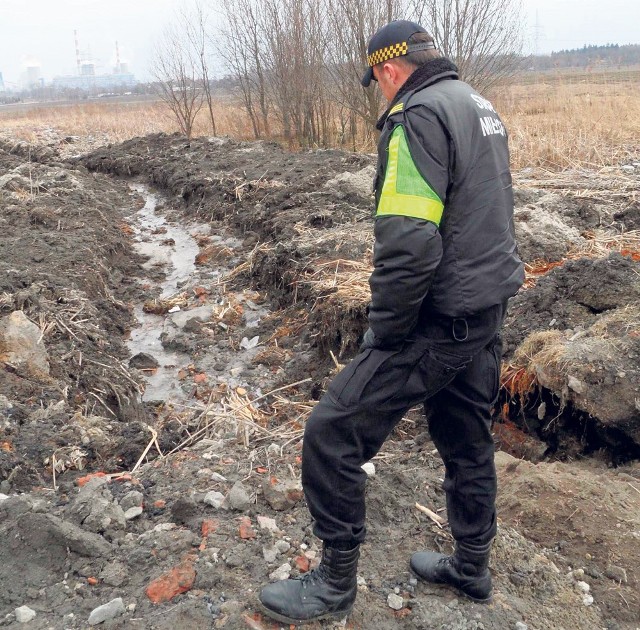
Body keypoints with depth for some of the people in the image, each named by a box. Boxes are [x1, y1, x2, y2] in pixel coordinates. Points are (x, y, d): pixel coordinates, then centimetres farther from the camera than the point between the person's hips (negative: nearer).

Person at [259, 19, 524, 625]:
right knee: (467, 441, 21)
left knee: (331, 434, -2)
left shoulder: (418, 115, -17)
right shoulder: (478, 105, 14)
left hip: (438, 322, -10)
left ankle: (336, 581, 14)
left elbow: (407, 243, -26)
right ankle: (471, 567, 40)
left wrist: (384, 334, -14)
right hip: (488, 308, 10)